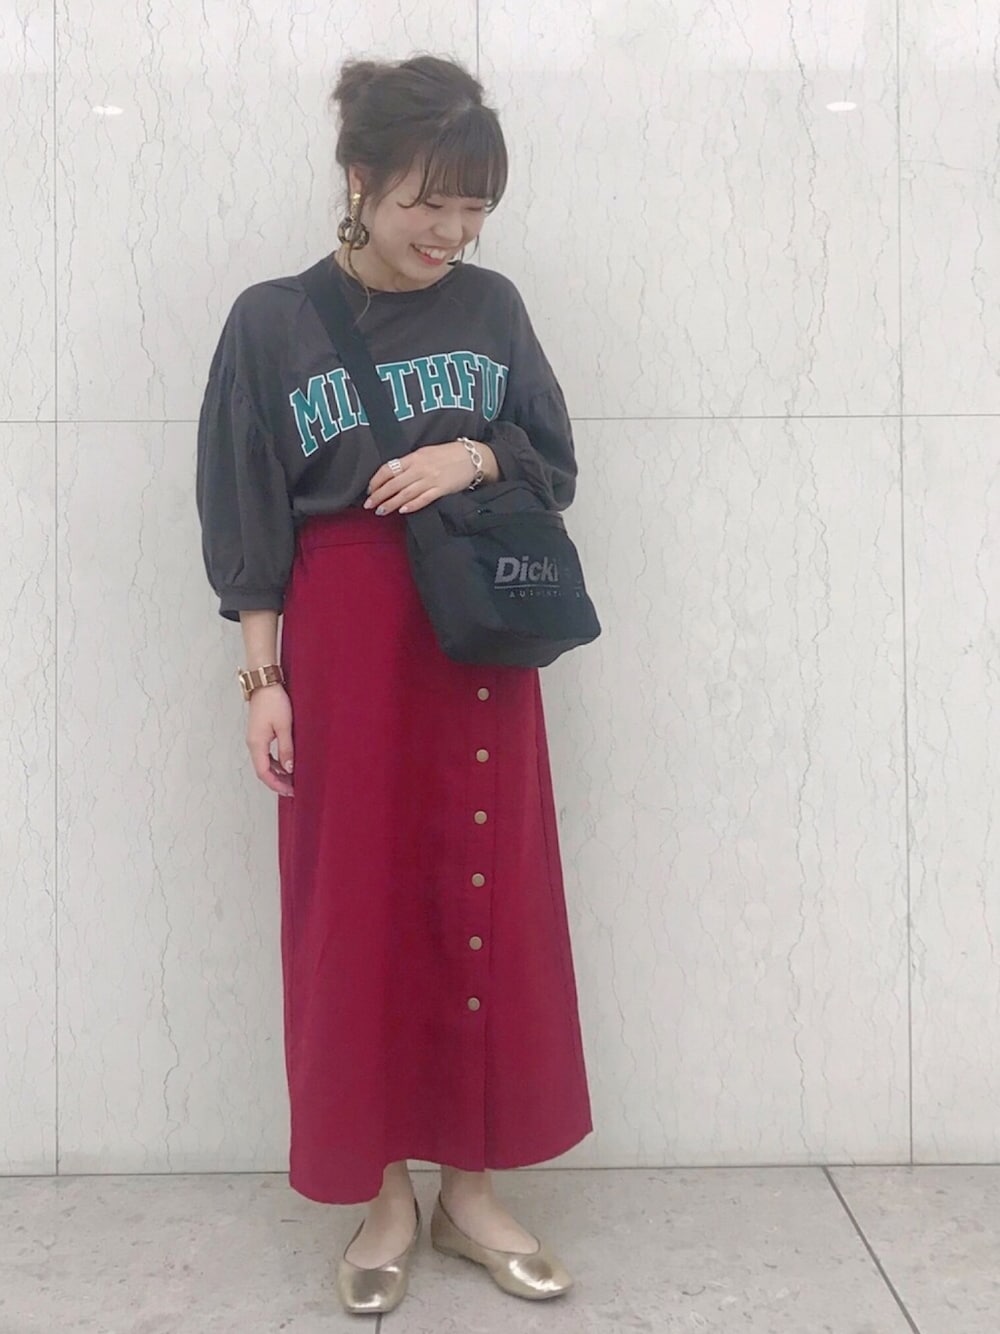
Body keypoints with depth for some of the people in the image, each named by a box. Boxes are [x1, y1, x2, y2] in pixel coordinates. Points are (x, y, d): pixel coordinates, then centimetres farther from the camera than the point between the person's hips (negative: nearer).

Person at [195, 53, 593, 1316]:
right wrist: (264, 680, -7)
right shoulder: (271, 322, -2)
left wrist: (475, 457, -10)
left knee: (486, 903, 5)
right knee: (357, 907, 3)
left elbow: (557, 465, 10)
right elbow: (245, 524, -1)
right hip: (343, 638, -2)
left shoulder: (492, 306, 6)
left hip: (481, 634, 3)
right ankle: (383, 1194, 21)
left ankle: (471, 1188, 22)